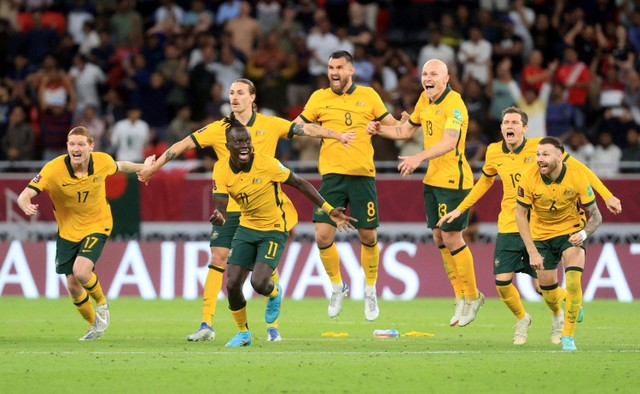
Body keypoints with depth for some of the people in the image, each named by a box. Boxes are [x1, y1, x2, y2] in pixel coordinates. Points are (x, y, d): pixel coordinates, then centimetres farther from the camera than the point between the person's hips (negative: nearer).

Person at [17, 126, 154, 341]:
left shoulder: (102, 161, -16)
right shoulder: (53, 169, -24)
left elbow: (119, 166, 9)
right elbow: (24, 195, -28)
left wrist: (143, 167, 25)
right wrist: (26, 206, -52)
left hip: (97, 226, -1)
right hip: (67, 232, 1)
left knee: (81, 271, -24)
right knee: (73, 286, 5)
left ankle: (101, 302, 9)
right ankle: (94, 325, 32)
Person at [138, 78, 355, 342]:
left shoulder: (270, 125, 1)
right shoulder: (218, 129, 3)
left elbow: (305, 129, 1)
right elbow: (183, 145, 4)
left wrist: (338, 136, -8)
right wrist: (153, 167, 4)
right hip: (228, 208, 1)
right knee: (217, 260, -5)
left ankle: (272, 325, 11)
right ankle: (206, 324, -3)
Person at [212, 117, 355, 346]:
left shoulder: (267, 164, -21)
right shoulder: (222, 170, -11)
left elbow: (300, 184, -11)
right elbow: (220, 205, -14)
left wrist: (329, 210, -12)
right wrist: (219, 218, -41)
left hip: (274, 228, -4)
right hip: (247, 226, 4)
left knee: (259, 283, -20)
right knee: (232, 284, -4)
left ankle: (274, 294, 20)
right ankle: (243, 333, 22)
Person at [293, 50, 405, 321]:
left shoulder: (368, 96, 5)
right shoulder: (319, 98, 6)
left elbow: (394, 126, 10)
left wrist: (410, 123, -10)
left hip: (363, 175, 0)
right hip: (332, 175, 0)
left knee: (368, 237, 3)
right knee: (323, 235, -10)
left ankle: (370, 291, 24)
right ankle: (337, 287, 13)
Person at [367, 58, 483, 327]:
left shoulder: (454, 104, -18)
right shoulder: (424, 99, 8)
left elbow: (449, 142, -31)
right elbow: (406, 130, 20)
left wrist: (419, 158, -42)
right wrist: (380, 130, 3)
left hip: (453, 179, -8)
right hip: (432, 179, 8)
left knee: (451, 237, -6)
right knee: (439, 237, 9)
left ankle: (472, 297, 9)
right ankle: (461, 296, 19)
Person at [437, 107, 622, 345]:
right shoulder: (494, 153, 1)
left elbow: (578, 168, -3)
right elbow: (485, 181, 23)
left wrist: (606, 196, -7)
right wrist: (459, 209, 21)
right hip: (508, 228, 3)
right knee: (502, 282, -7)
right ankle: (522, 320, 24)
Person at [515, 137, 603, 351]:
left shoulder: (576, 177, -22)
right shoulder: (529, 177, -21)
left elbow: (595, 216, -15)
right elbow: (520, 214, -11)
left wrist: (583, 234, -36)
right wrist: (532, 251, -17)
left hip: (571, 232, -2)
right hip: (541, 235, 2)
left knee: (573, 281, -22)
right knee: (547, 289, 1)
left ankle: (568, 335, -5)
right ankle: (558, 316, 40)